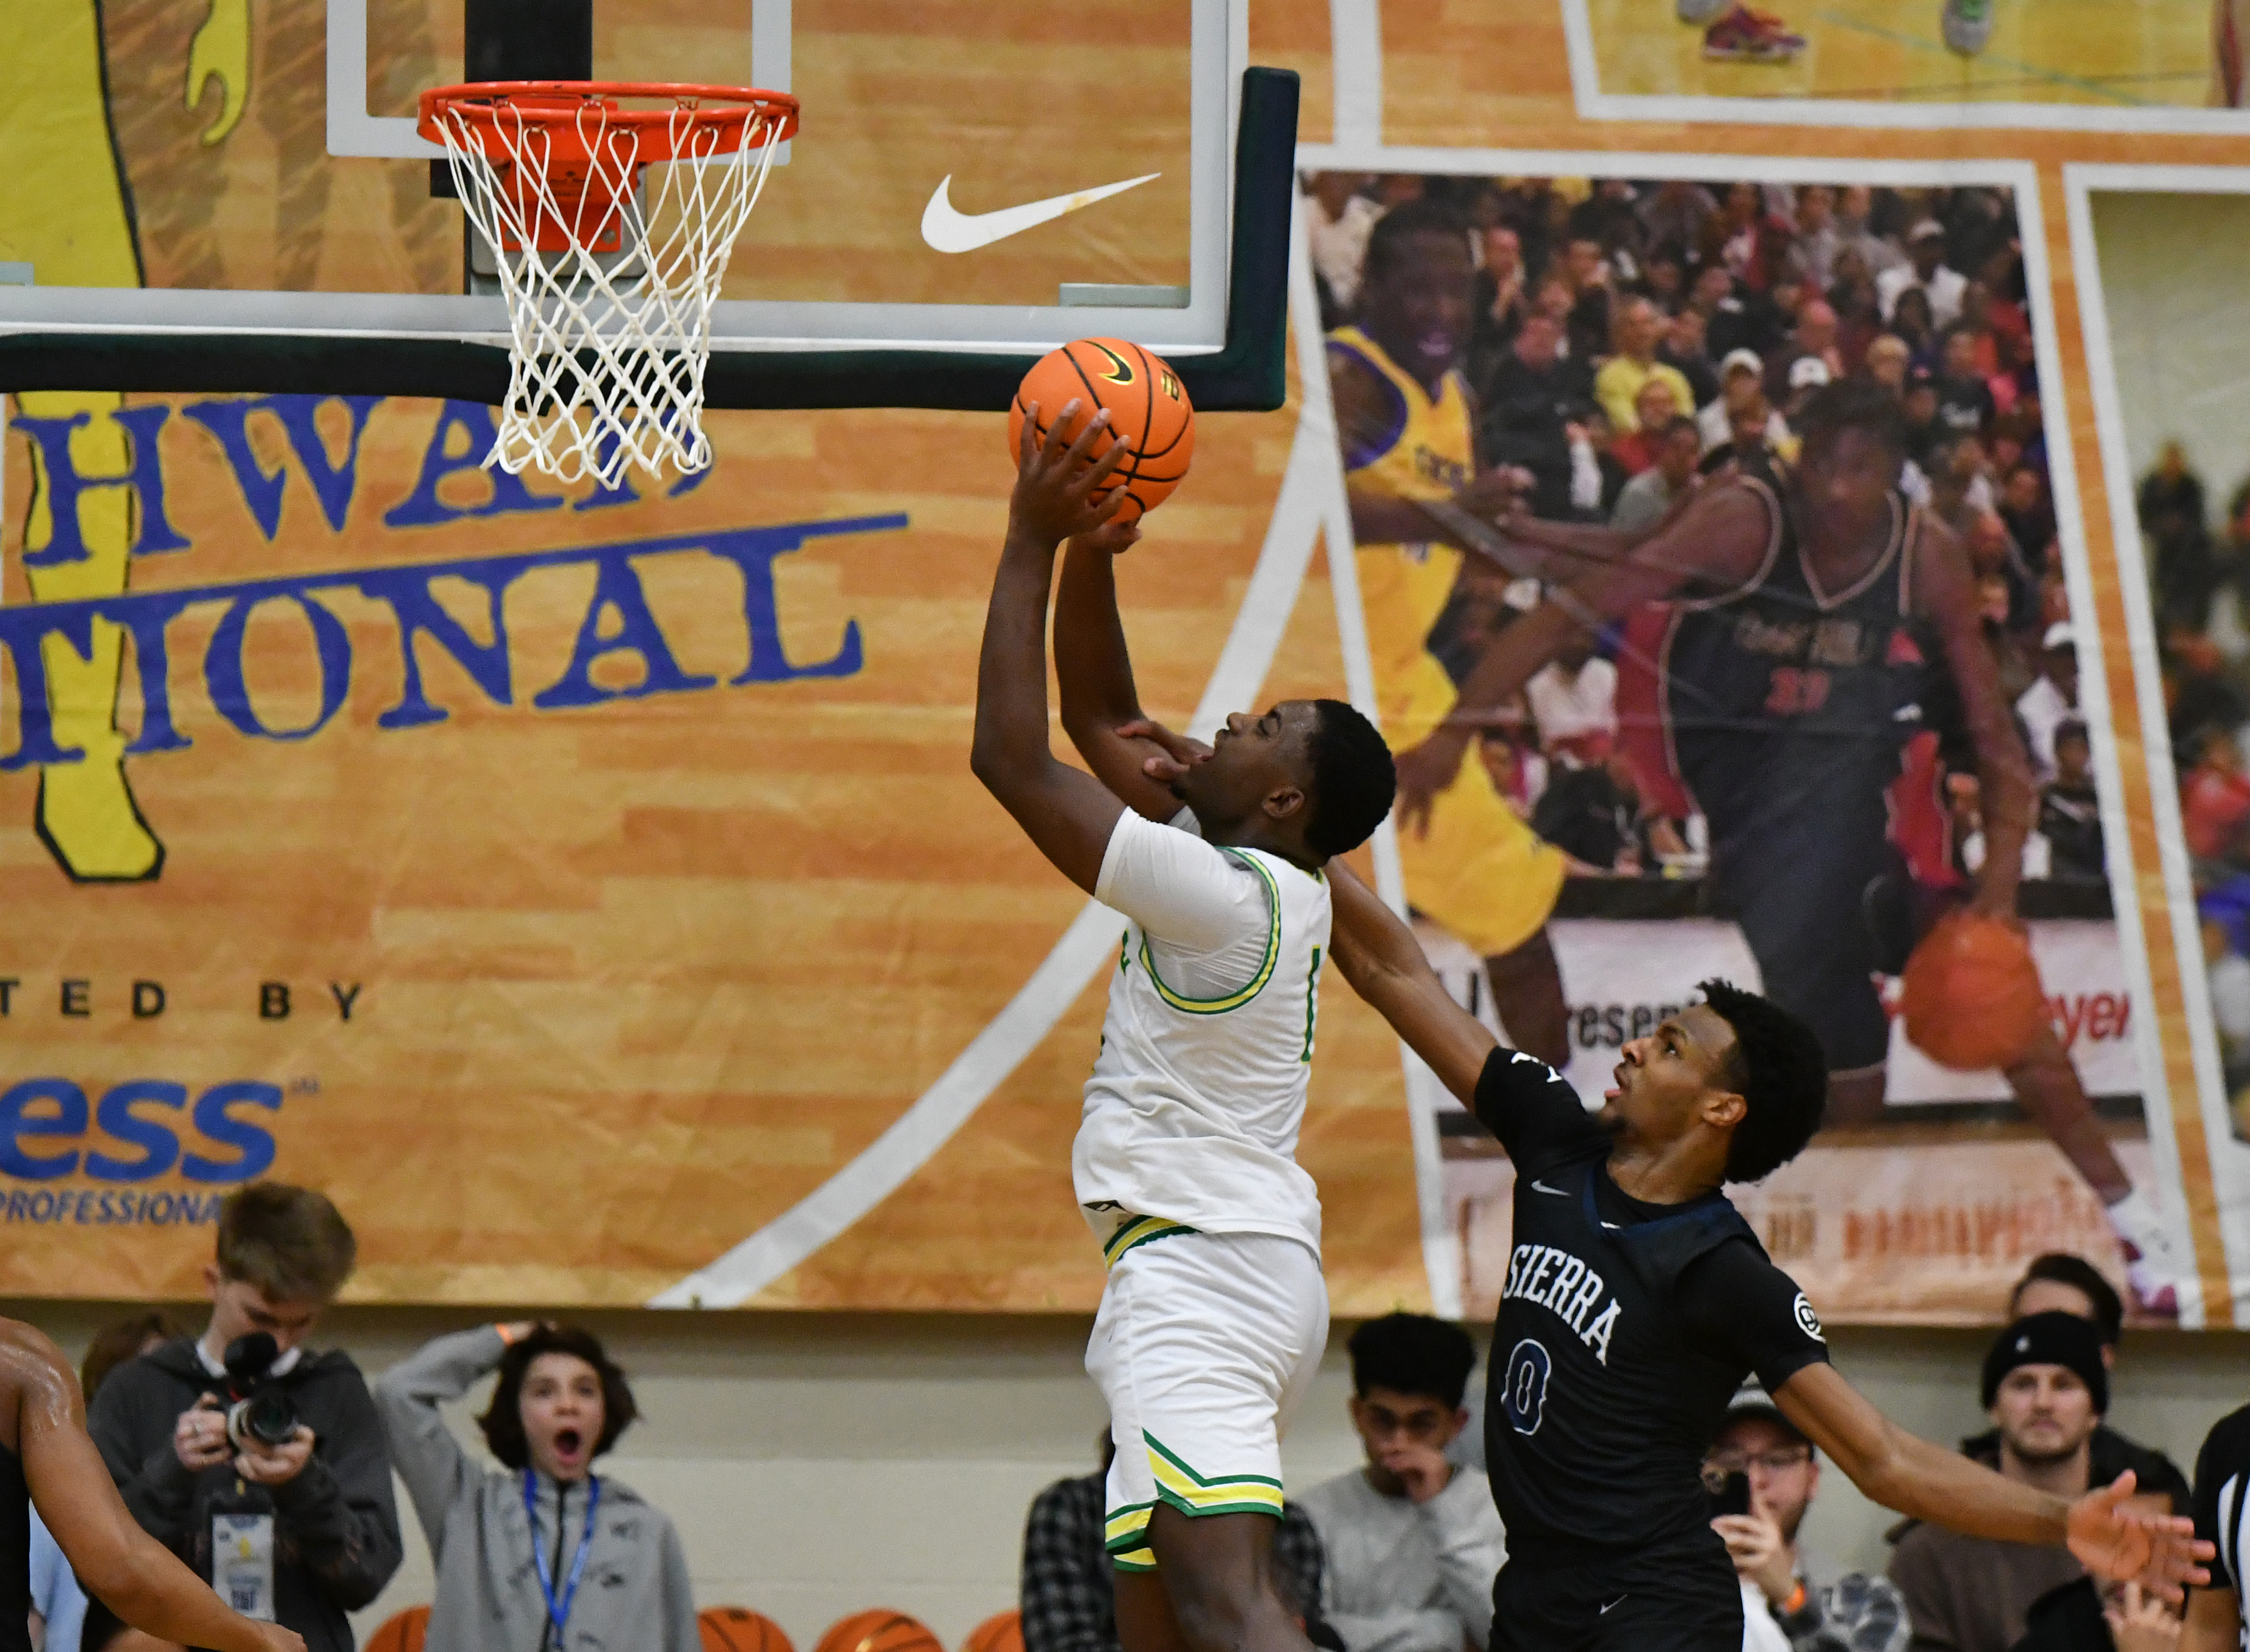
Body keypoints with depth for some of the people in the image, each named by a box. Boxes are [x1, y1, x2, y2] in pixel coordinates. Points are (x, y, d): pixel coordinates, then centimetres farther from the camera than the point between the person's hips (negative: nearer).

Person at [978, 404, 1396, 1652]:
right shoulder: (1270, 883, 14)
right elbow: (1102, 723, 24)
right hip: (1252, 1262, 11)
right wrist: (1088, 553, 12)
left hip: (1201, 1264, -11)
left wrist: (1031, 542, -9)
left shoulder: (1219, 893, -14)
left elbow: (1011, 758, -15)